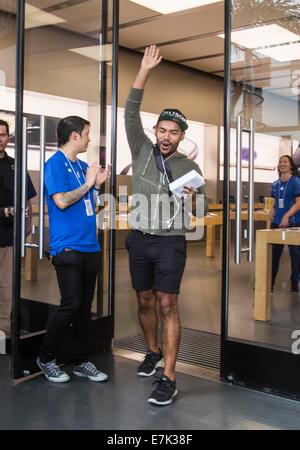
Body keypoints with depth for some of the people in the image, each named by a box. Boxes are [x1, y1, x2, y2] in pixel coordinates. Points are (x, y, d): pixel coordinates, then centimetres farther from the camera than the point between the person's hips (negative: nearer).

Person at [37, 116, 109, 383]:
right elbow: (61, 201, -19)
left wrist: (98, 184, 6)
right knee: (71, 305, -8)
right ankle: (46, 358, 12)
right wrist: (87, 183, -9)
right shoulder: (55, 164, -6)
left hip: (90, 246, 8)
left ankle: (82, 361, 20)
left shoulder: (82, 165, 16)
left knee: (85, 306, 10)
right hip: (67, 247, -7)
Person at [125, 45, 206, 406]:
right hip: (139, 240, 3)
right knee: (145, 302, 12)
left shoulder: (190, 168, 2)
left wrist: (191, 200, -18)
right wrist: (145, 70, -11)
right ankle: (153, 352, 35)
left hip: (170, 243, -2)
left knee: (167, 306, -7)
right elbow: (131, 112, -5)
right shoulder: (142, 151, 4)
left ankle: (169, 379, -4)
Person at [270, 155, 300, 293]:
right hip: (277, 223, 5)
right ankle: (270, 283, 12)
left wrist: (287, 216, -22)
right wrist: (271, 218, 7)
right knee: (274, 254, 5)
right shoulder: (275, 184, 12)